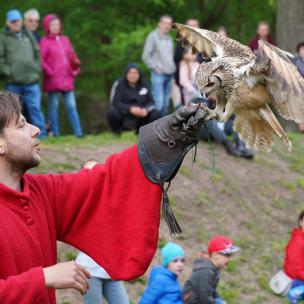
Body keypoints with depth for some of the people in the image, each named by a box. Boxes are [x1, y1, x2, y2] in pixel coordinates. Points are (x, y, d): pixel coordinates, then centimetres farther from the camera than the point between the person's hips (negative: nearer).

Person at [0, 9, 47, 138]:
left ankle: (41, 135, -4)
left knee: (35, 108, -4)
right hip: (12, 83, -2)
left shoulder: (28, 35, 16)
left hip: (31, 80, 2)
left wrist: (36, 69, 8)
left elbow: (37, 53, 20)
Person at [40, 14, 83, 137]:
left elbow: (72, 56, 19)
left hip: (67, 79, 5)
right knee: (54, 106, 0)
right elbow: (41, 60, -10)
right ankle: (55, 134, 4)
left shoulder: (65, 39, 16)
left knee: (72, 106, 2)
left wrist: (75, 69, 5)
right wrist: (50, 72, -13)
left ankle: (79, 133, 0)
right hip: (53, 80, -5)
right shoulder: (45, 42, -2)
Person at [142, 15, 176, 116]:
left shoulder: (169, 39, 17)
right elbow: (146, 56, -6)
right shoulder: (153, 36, -3)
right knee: (159, 103, -14)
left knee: (165, 104, 7)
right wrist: (155, 68, -8)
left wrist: (172, 68, 12)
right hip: (158, 75, -6)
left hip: (169, 75, 7)